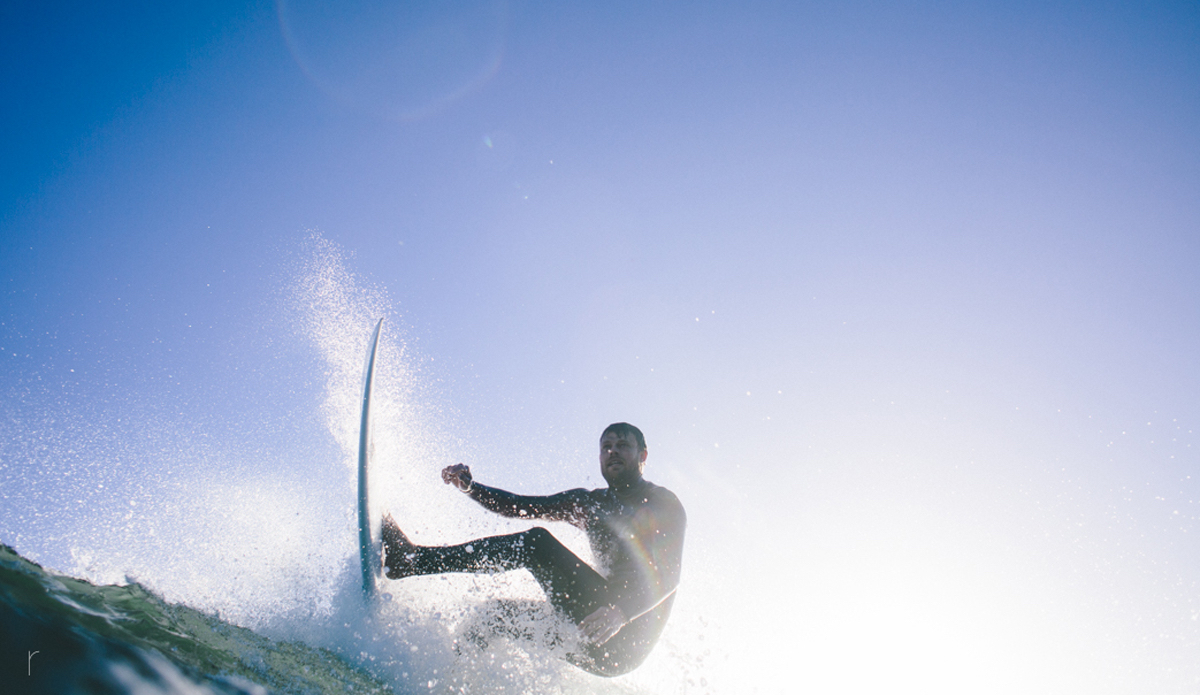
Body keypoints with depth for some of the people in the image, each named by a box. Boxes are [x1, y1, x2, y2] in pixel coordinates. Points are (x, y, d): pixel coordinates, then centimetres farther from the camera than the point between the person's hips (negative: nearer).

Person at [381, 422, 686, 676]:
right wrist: (469, 487, -5)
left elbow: (669, 574, -12)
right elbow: (518, 506, 14)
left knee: (537, 542, -18)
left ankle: (413, 559, -20)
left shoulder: (663, 503, 2)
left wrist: (620, 611, -30)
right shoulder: (590, 502, 20)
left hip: (626, 640, -7)